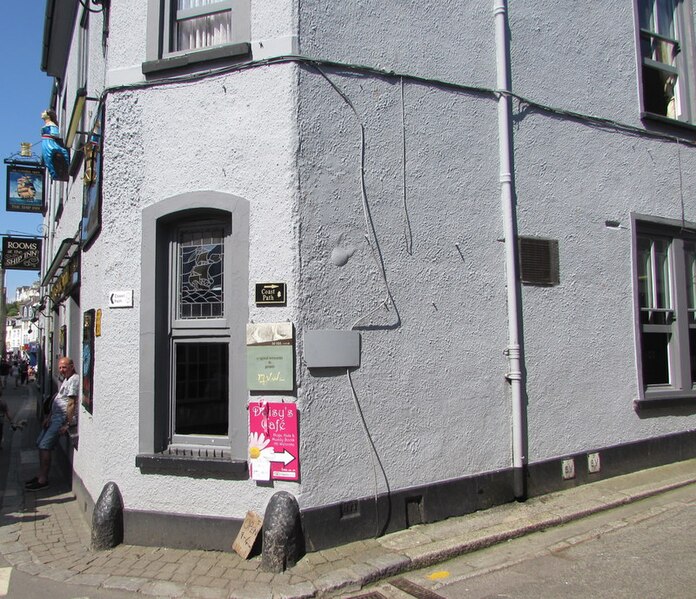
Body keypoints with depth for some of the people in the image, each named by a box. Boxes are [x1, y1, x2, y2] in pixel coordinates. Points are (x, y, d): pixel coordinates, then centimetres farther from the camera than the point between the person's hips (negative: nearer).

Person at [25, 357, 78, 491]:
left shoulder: (74, 380, -17)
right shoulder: (66, 379, 16)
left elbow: (72, 404, -21)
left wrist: (67, 424, -23)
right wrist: (49, 416, 15)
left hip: (62, 418, -10)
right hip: (55, 416, 10)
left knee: (45, 446, -12)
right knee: (40, 443, 12)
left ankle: (43, 480, -4)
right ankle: (41, 475, 21)